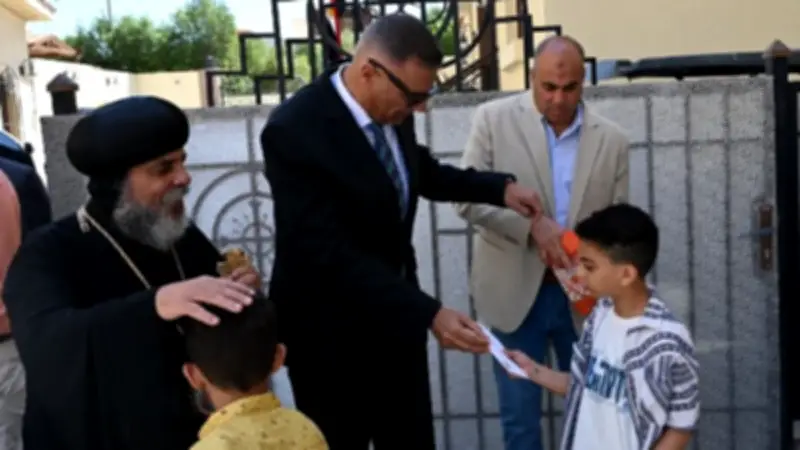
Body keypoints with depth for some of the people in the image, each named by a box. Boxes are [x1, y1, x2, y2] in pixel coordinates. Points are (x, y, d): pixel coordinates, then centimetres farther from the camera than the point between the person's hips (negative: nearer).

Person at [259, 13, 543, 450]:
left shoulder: (391, 110, -5)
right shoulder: (295, 130, -27)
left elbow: (421, 172, 16)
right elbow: (331, 255, -31)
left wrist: (499, 188, 3)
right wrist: (430, 314, -37)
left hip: (394, 318, 7)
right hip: (331, 334, -7)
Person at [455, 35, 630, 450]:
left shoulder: (612, 139, 1)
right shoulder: (494, 119, -5)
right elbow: (468, 198, -9)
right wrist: (532, 225, -22)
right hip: (515, 292, -2)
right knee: (520, 417, 9)